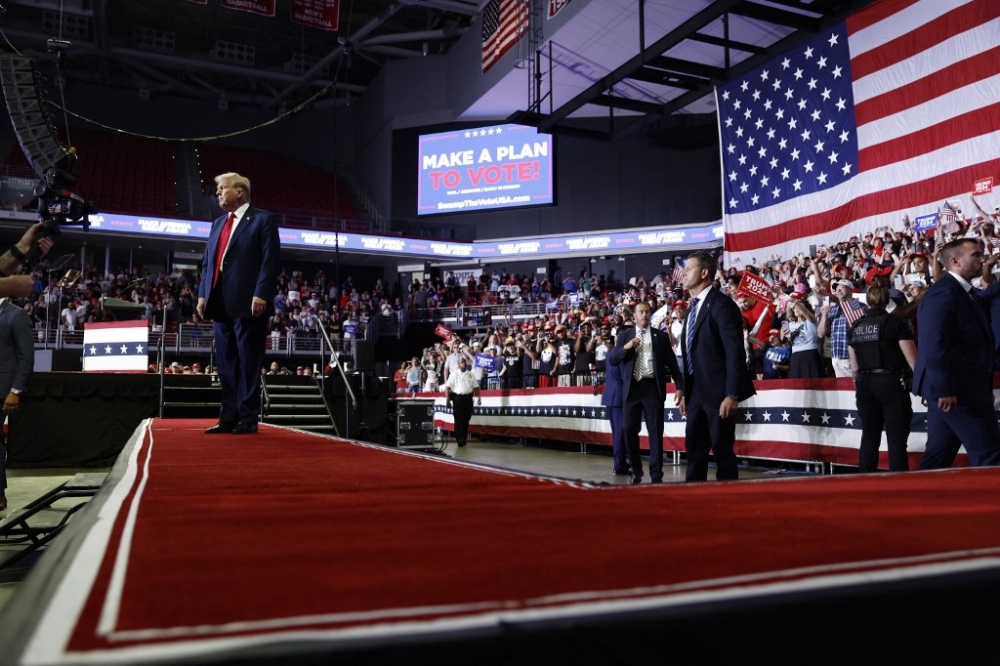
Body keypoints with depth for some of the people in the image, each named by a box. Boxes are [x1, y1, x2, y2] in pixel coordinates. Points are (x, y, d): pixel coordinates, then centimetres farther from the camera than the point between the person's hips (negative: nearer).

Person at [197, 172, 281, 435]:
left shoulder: (262, 219, 1)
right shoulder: (217, 224, 23)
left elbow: (271, 260, -9)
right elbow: (207, 262, 22)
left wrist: (261, 295, -18)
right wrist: (203, 294, 9)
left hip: (248, 303, -7)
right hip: (221, 304, 7)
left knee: (248, 362, -4)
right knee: (226, 363, 7)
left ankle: (248, 418, 1)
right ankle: (229, 417, 13)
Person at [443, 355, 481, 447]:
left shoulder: (471, 374, 10)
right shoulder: (454, 374, 0)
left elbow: (476, 387, 12)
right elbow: (448, 387, -3)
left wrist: (478, 397, 1)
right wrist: (447, 400, -10)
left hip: (468, 397, 3)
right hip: (457, 397, -3)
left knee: (466, 419, 6)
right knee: (458, 419, -4)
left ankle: (464, 438, 17)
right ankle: (459, 439, -2)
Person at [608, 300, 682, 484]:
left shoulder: (660, 336, 9)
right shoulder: (624, 336, 11)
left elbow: (671, 362, 6)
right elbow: (611, 360, 3)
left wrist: (679, 386, -2)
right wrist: (625, 347, -14)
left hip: (653, 387, -1)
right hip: (632, 388, 1)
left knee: (655, 431, -2)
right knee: (629, 430, 2)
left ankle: (656, 474, 3)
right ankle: (635, 469, 19)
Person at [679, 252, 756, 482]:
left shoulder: (722, 304, -12)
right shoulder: (693, 307, 15)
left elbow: (735, 352, -18)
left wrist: (732, 394, -23)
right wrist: (686, 392, 16)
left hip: (718, 391, -8)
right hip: (697, 391, 8)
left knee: (722, 449, 1)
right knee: (694, 448, 11)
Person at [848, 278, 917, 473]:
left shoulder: (855, 327, 8)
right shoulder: (895, 323, -6)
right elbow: (912, 359, -8)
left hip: (865, 384, 4)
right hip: (891, 383, -4)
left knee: (869, 437, 11)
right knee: (896, 439, -1)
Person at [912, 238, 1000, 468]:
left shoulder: (965, 292, 17)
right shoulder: (943, 292, -14)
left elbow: (974, 340, 18)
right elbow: (935, 344, -23)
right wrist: (944, 389, -26)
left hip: (951, 388, 10)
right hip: (956, 389, -10)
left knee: (938, 455, 12)